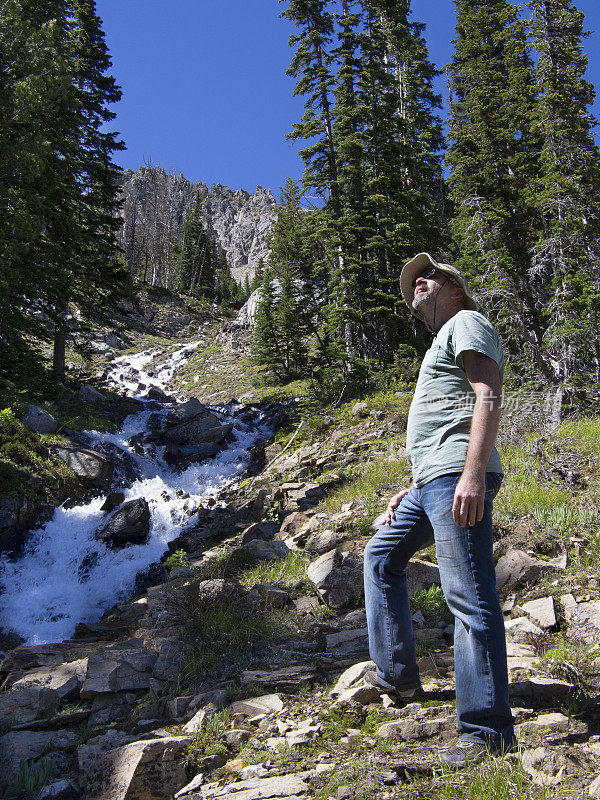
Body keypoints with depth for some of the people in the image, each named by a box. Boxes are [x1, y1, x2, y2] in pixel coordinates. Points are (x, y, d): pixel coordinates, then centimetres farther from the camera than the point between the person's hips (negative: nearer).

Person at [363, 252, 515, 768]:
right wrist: (408, 491, 27)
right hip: (429, 483, 11)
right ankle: (398, 675, 22)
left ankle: (488, 729, -5)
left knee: (470, 597, -11)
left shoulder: (466, 322, 2)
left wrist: (473, 474, -26)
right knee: (381, 556, 18)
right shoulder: (441, 346, 31)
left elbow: (489, 396, -15)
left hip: (457, 478, -11)